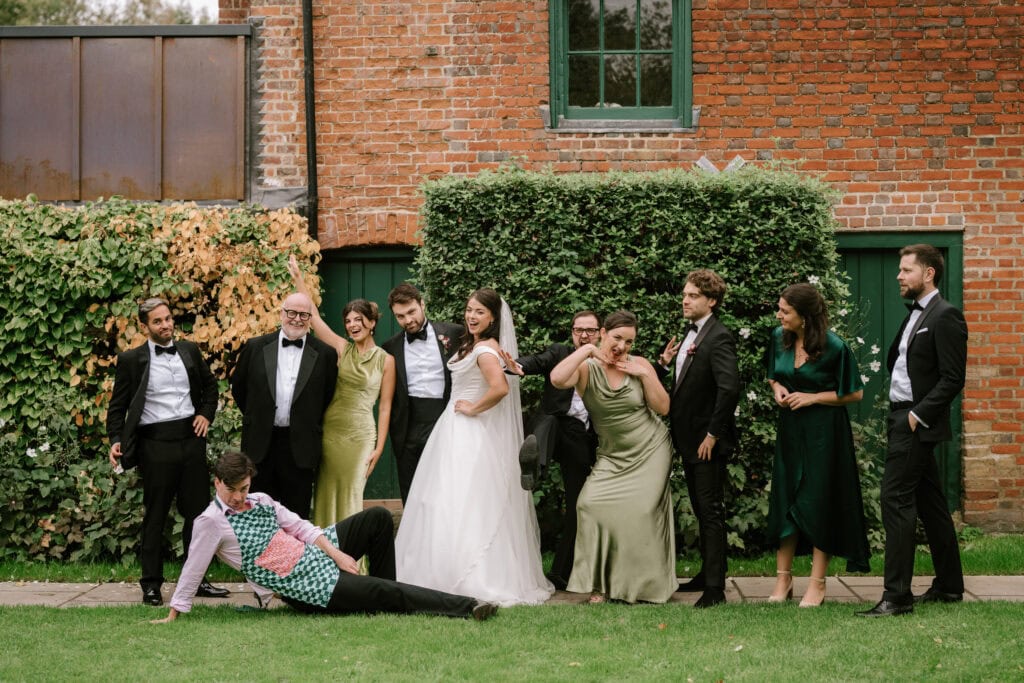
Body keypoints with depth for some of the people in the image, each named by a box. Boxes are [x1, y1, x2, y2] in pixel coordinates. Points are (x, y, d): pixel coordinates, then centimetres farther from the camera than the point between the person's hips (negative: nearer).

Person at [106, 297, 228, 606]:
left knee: (197, 510, 7)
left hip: (191, 438, 4)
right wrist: (116, 440, -11)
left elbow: (209, 384, 24)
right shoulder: (131, 360, -1)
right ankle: (151, 584, 9)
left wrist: (206, 414, 9)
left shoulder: (190, 351, 10)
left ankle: (197, 579, 17)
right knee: (155, 516, 2)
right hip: (156, 444, -4)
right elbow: (118, 406, 1)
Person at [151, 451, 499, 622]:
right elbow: (193, 569, -11)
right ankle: (467, 607, -15)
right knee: (389, 592, -17)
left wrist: (337, 553, -3)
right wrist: (173, 614, -10)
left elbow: (301, 526, 8)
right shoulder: (210, 522, -13)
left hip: (318, 553, 8)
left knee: (378, 518, 0)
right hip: (306, 590, -8)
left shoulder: (260, 500, 7)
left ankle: (381, 595, 10)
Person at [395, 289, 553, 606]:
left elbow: (500, 388, -32)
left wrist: (473, 408, -20)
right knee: (449, 505, 11)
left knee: (462, 505, -8)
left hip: (470, 437, -10)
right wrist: (452, 350, 15)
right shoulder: (472, 344, 14)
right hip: (455, 433, 10)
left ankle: (473, 579, -5)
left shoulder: (485, 349, -17)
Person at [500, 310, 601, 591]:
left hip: (583, 437, 1)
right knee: (548, 419, -36)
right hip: (555, 423, -1)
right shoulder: (559, 353, 7)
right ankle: (531, 462, -62)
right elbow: (539, 362, -11)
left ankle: (561, 573, 10)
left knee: (576, 504, 3)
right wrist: (520, 367, -36)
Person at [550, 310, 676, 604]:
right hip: (612, 456, 0)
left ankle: (646, 585, 10)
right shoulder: (587, 369, -9)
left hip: (651, 452, 0)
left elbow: (663, 408, -5)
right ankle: (602, 583, -1)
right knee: (593, 505, -15)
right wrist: (587, 349, -24)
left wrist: (645, 375, -15)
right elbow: (557, 379, -31)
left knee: (640, 511, -7)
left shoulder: (640, 365, -4)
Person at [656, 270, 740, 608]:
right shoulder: (690, 334, 13)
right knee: (701, 511, 17)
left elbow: (729, 389, -26)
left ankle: (715, 587, -2)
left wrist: (713, 434, -22)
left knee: (711, 511, -5)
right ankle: (707, 573, 27)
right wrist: (663, 364, -2)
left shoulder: (719, 338, -16)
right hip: (689, 440, 9)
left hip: (708, 443, -9)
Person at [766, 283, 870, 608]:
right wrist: (777, 388, -5)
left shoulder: (834, 347, -16)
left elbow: (855, 393, -8)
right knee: (784, 500, 7)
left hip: (823, 432, -5)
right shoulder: (779, 338, 0)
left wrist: (812, 397, -15)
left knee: (819, 504, -1)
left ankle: (817, 584, 6)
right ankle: (783, 578, 15)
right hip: (789, 429, 5)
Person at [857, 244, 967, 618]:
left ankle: (897, 594, -11)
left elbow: (953, 378, -17)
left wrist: (918, 415, -18)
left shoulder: (946, 316, -12)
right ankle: (949, 586, 22)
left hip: (916, 422, -10)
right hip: (903, 418, 10)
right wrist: (905, 413, 9)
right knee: (928, 502, 14)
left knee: (895, 499, -12)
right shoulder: (915, 315, 16)